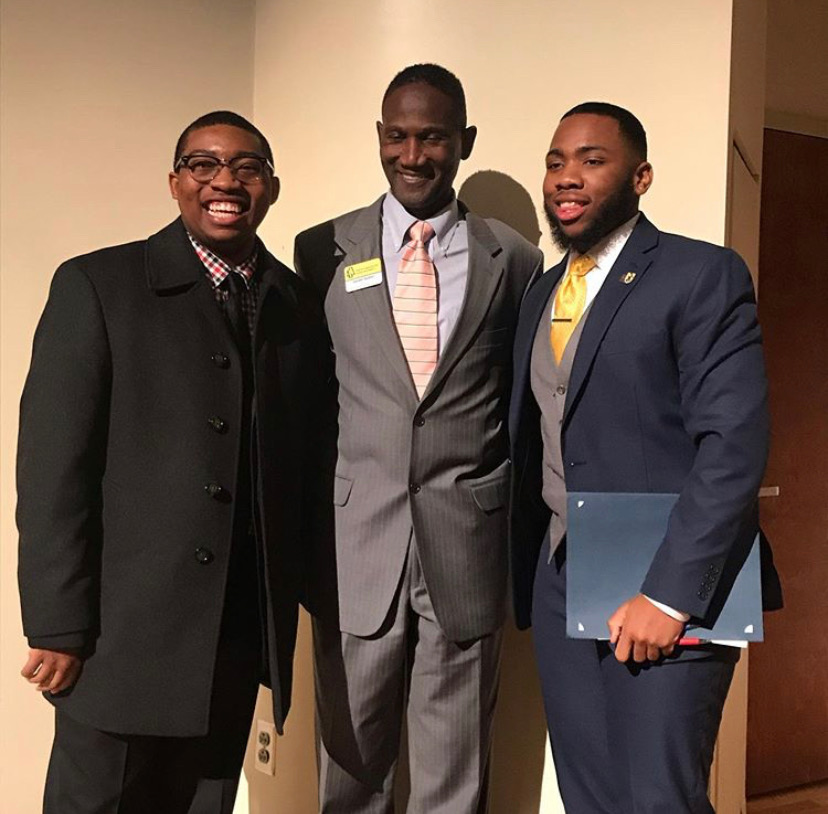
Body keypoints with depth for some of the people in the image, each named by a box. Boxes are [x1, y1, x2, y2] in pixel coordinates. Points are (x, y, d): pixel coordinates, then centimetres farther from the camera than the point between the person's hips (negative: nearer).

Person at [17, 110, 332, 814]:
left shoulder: (300, 305, 8)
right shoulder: (97, 286, -4)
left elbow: (305, 465, 10)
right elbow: (53, 467, -9)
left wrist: (301, 591, 7)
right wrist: (57, 628, -12)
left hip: (243, 633, 4)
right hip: (127, 628, -3)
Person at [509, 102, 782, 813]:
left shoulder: (703, 276, -6)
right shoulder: (541, 296, 15)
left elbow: (734, 445, -15)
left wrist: (670, 594, -20)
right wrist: (527, 582, 11)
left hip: (668, 591, -6)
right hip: (559, 586, 6)